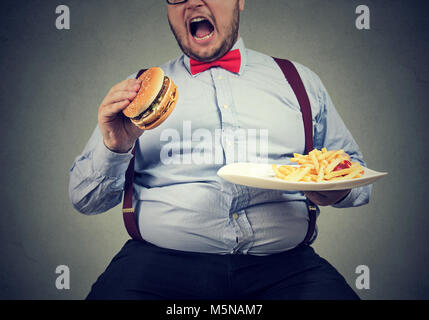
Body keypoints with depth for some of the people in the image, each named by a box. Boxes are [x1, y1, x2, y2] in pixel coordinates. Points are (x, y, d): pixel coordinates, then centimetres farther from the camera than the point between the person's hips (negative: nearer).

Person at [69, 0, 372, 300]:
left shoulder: (300, 81, 16)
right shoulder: (140, 88, 13)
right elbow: (86, 199, 12)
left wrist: (340, 189, -5)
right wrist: (114, 148, -9)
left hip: (282, 265, 1)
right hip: (161, 261, 0)